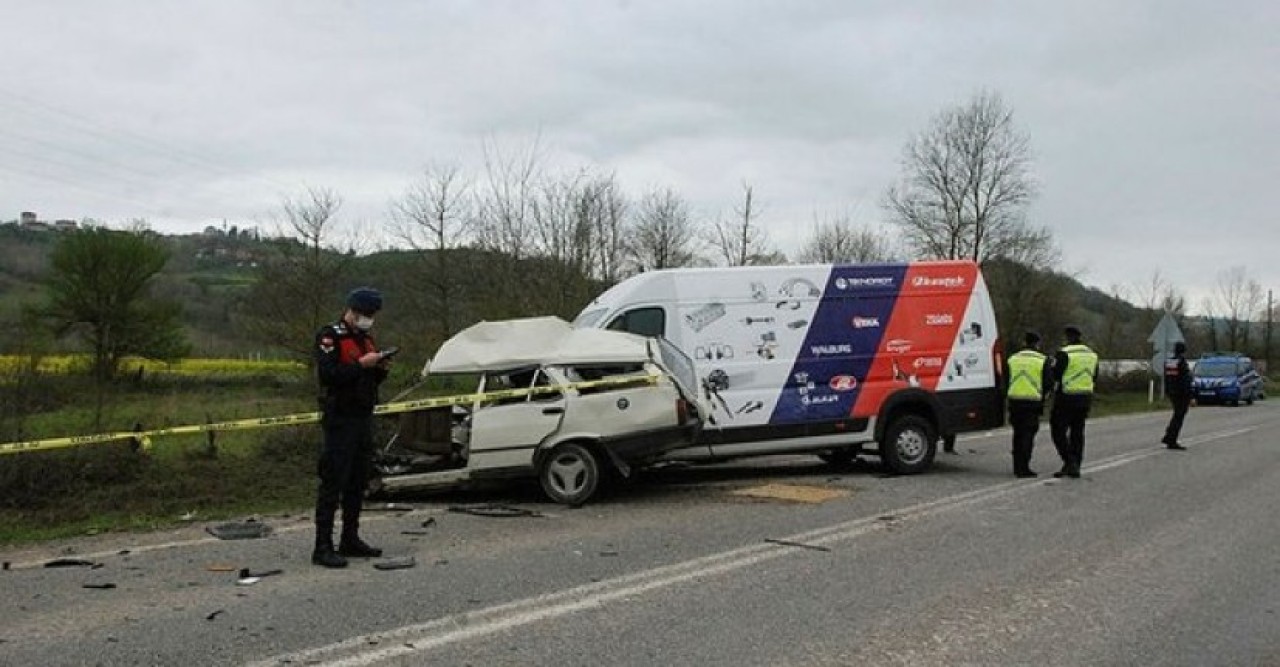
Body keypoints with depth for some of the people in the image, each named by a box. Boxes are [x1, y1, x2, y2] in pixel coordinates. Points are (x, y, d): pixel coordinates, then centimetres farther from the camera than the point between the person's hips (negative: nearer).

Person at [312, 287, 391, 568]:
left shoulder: (366, 338, 18)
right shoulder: (330, 336, -8)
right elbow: (327, 374, -21)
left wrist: (381, 369, 2)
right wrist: (360, 364, -22)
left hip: (363, 418, 9)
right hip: (340, 419, -9)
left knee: (358, 482, 12)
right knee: (333, 482, -9)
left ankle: (350, 539, 22)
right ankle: (323, 547, -8)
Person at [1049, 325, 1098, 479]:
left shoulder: (1064, 353, -12)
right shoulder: (1092, 354, 12)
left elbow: (1054, 376, -13)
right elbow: (1094, 377, 20)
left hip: (1066, 398, -7)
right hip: (1086, 397, 7)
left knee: (1058, 431, 0)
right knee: (1077, 432, 12)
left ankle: (1069, 461, -12)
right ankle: (1076, 467, 13)